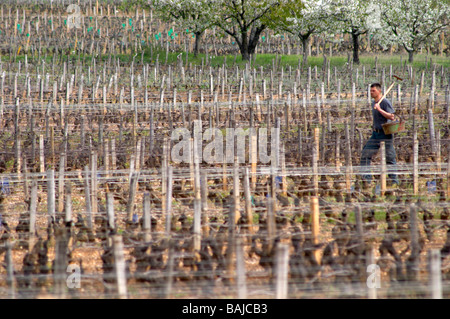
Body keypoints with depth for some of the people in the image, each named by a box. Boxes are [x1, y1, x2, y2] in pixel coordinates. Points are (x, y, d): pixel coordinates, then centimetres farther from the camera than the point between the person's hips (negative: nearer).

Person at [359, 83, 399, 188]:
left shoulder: (385, 102, -11)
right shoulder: (373, 103, 15)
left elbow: (391, 117, -20)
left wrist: (379, 109, -25)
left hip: (385, 134, -8)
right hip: (375, 134, 8)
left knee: (389, 158, -4)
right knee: (365, 154, -1)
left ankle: (394, 181, 2)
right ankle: (367, 178, -1)